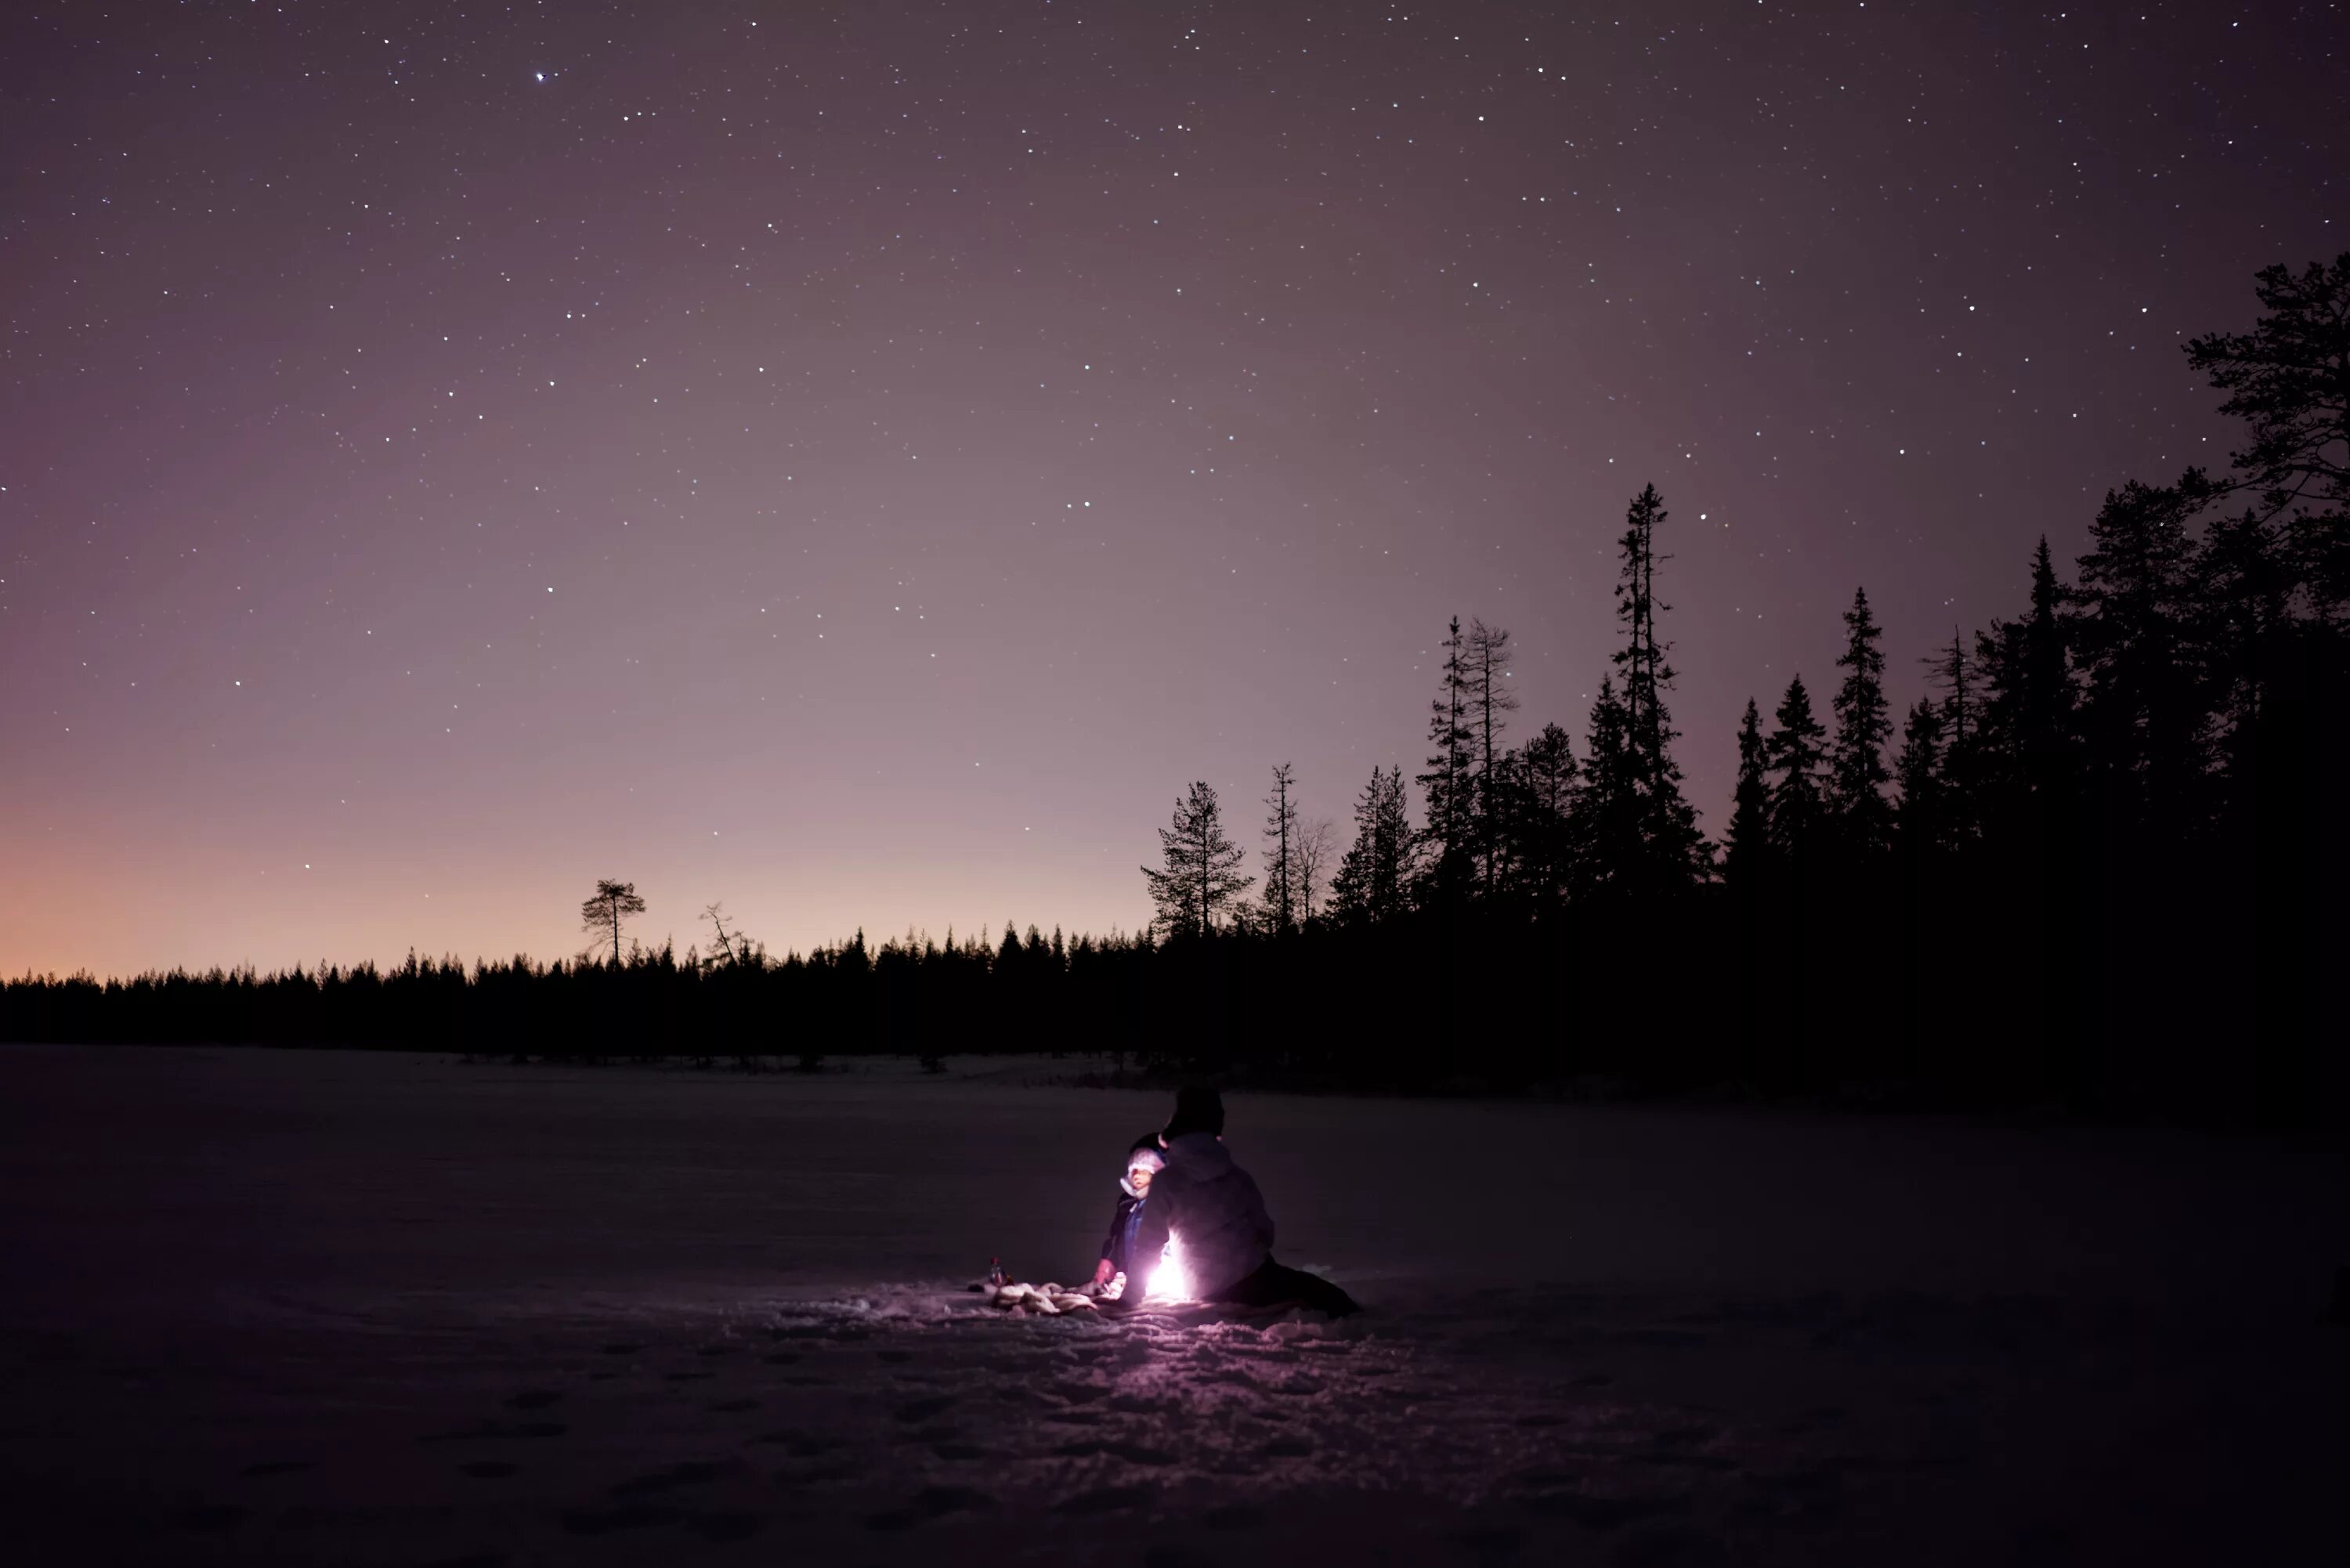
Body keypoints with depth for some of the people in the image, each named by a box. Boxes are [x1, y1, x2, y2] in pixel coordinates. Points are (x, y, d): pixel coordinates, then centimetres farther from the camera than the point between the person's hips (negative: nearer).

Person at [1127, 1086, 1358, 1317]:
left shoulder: (1165, 1182, -6)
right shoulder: (1238, 1176, 4)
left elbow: (1147, 1244, -3)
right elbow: (1265, 1230, 11)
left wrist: (1133, 1293, 9)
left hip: (1208, 1292, -1)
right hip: (1253, 1276, 1)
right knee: (1319, 1290, 17)